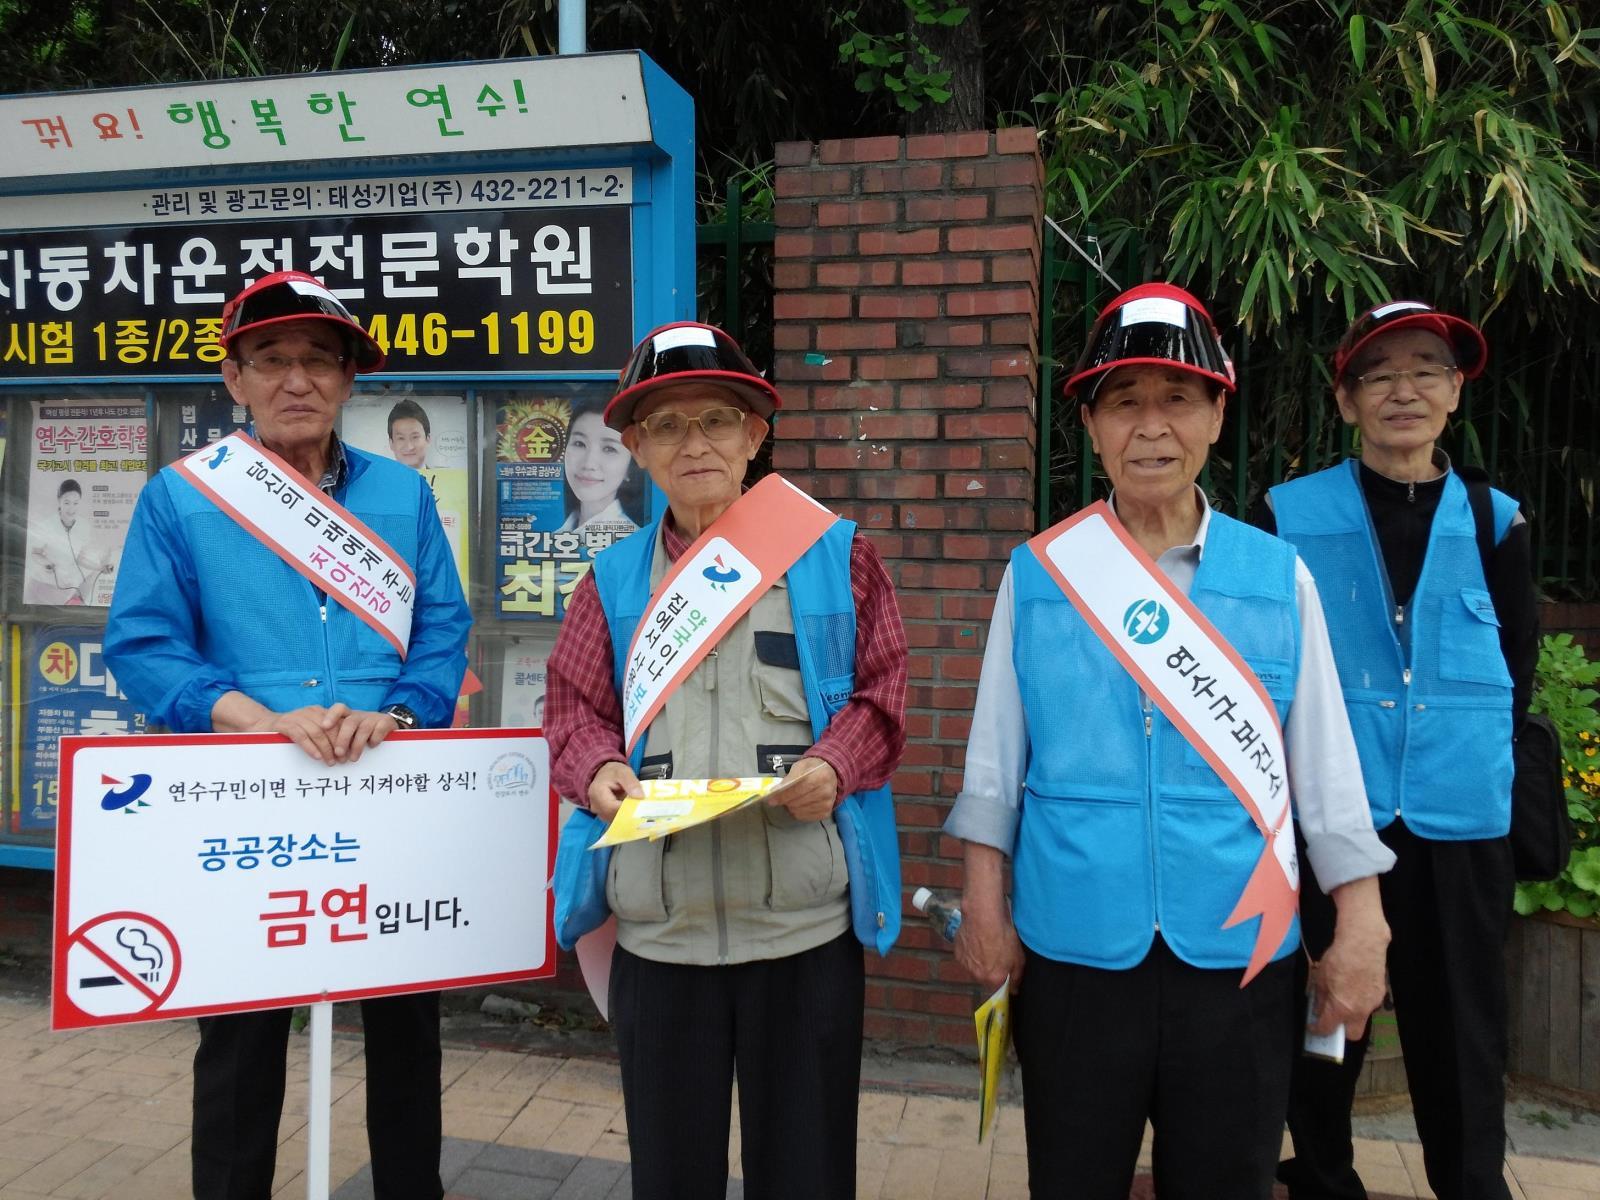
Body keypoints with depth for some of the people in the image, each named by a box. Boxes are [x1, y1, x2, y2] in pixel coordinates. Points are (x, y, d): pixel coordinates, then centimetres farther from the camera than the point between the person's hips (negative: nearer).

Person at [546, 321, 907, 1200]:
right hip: (658, 929, 2)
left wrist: (836, 765, -15)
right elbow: (575, 709, 9)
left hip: (807, 926, -1)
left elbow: (883, 693, 3)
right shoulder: (614, 581, 10)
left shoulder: (835, 557, 4)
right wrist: (599, 771, -11)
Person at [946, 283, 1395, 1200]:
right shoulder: (1036, 575, -3)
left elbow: (1327, 767, 2)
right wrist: (985, 906, 1)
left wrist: (1361, 927, 2)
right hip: (1073, 949, 0)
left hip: (1238, 952, 1)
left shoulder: (1279, 577, -1)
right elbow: (995, 758, 0)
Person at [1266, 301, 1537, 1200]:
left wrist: (1470, 749, 5)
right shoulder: (1290, 516, -1)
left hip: (1462, 817, 2)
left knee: (1460, 1027, 11)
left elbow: (1517, 675, 12)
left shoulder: (1496, 521, 6)